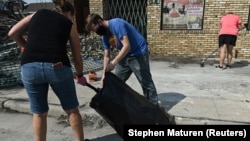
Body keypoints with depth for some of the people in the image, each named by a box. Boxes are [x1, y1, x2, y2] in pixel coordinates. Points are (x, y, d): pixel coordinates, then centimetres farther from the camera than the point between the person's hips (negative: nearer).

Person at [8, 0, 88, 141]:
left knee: (39, 113, 21)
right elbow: (77, 58, 17)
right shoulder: (69, 24, 17)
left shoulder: (38, 13, 22)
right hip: (57, 67, -2)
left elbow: (13, 33, 17)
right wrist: (80, 76, 34)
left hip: (29, 67, 2)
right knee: (72, 109, 19)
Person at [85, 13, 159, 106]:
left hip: (138, 53, -9)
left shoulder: (116, 24, -23)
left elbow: (127, 46, -30)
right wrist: (104, 74, -2)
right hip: (125, 55, 9)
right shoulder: (104, 36, 3)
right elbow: (107, 56, 6)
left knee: (146, 82, -4)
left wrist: (113, 63, -33)